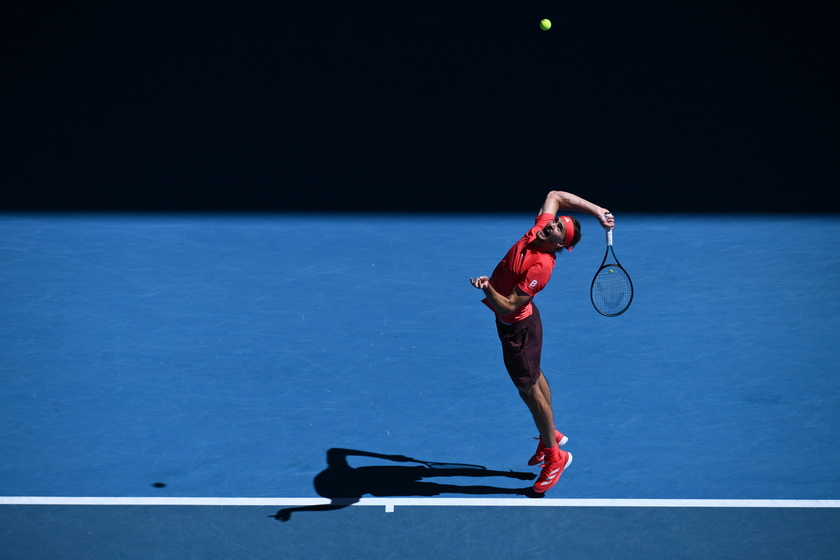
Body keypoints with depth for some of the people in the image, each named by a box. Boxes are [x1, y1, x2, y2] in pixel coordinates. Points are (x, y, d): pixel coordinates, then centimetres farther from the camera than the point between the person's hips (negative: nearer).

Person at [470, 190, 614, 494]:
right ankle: (551, 435, 44)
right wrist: (597, 211, -1)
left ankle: (555, 457, 17)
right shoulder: (539, 228, -12)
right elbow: (556, 196, 4)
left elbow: (509, 307, -34)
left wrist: (487, 289, -50)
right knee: (535, 376, 24)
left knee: (529, 390, 2)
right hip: (512, 322, 10)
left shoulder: (541, 266, -34)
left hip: (518, 327, -10)